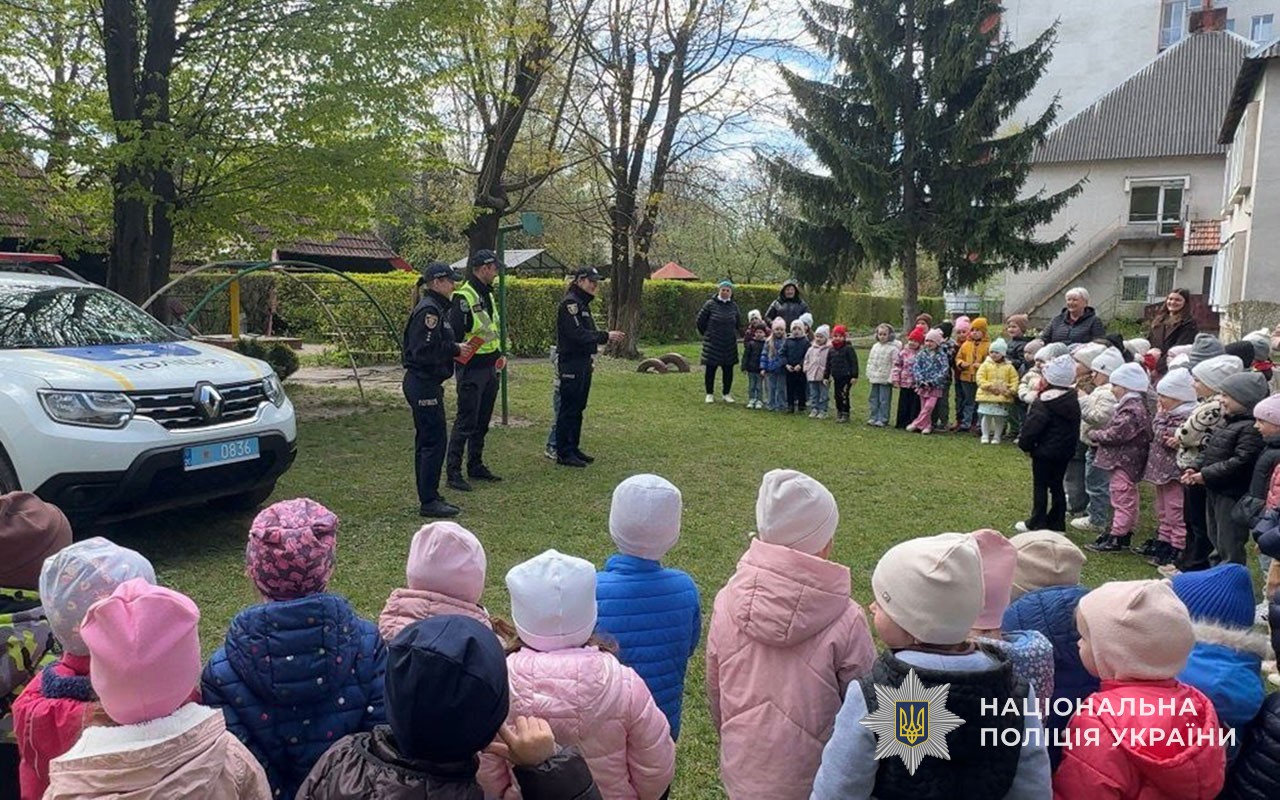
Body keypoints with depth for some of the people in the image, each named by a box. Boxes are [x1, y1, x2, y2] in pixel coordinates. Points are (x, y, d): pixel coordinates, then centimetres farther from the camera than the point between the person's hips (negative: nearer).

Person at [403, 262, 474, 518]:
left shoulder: (436, 308, 16)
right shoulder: (429, 310, -16)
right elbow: (424, 351, -23)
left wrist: (456, 348, 5)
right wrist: (455, 349, -15)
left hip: (425, 384, 11)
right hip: (424, 384, -11)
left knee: (426, 441, 14)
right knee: (435, 441, -6)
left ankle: (429, 497, 23)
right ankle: (428, 502, 0)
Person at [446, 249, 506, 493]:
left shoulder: (488, 295, 16)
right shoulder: (463, 297, -15)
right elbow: (453, 334, -20)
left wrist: (500, 353, 16)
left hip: (489, 369, 9)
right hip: (471, 370, -9)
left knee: (482, 422, 15)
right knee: (465, 422, -6)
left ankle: (475, 466, 26)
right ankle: (453, 472, 0)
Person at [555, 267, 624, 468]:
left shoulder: (582, 303, 17)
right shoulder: (570, 303, -14)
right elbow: (578, 334, -22)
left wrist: (608, 338, 4)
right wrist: (606, 336, -20)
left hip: (583, 363, 10)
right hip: (571, 363, -10)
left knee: (578, 408, 14)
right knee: (569, 408, -5)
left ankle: (573, 449, 22)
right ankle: (563, 453, 1)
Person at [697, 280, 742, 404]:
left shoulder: (733, 306, 5)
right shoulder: (710, 304, -6)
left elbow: (738, 323, 19)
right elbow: (700, 321, 1)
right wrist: (707, 334, 8)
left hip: (729, 345, 3)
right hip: (712, 344, -3)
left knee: (728, 369, 7)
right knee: (711, 369, 3)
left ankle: (726, 394, 19)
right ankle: (710, 394, 14)